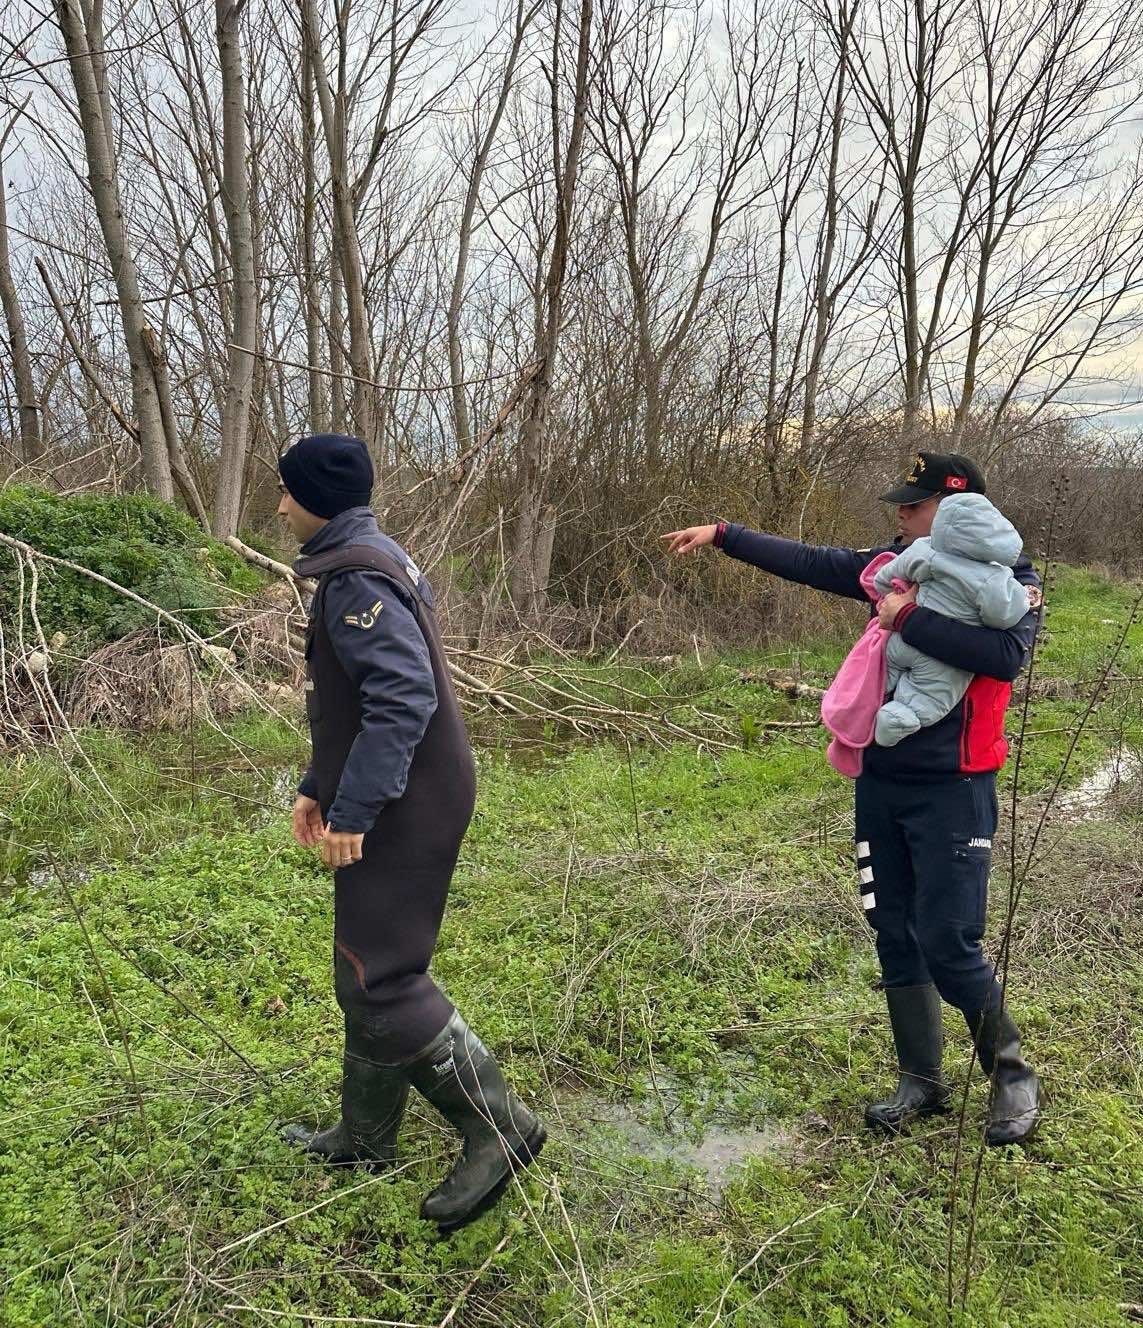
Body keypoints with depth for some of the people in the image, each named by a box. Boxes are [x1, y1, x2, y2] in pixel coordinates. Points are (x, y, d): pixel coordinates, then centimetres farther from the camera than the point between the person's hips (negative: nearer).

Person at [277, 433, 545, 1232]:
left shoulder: (355, 578, -18)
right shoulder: (374, 561, 15)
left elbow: (405, 695, -28)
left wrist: (352, 810, -26)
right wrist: (320, 787, 21)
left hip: (401, 814, -10)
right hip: (404, 807, 10)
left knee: (379, 980, -6)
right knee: (370, 972, 18)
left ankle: (497, 1128, 5)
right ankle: (367, 1137, 33)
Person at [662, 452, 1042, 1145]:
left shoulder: (1012, 580, -7)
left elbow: (1005, 654, -26)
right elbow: (808, 562, 12)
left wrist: (909, 618, -23)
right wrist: (722, 533, 12)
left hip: (951, 790, -5)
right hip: (880, 782, 6)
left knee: (947, 944, -6)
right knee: (896, 936, 10)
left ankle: (1012, 1071, 20)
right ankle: (923, 1080, 27)